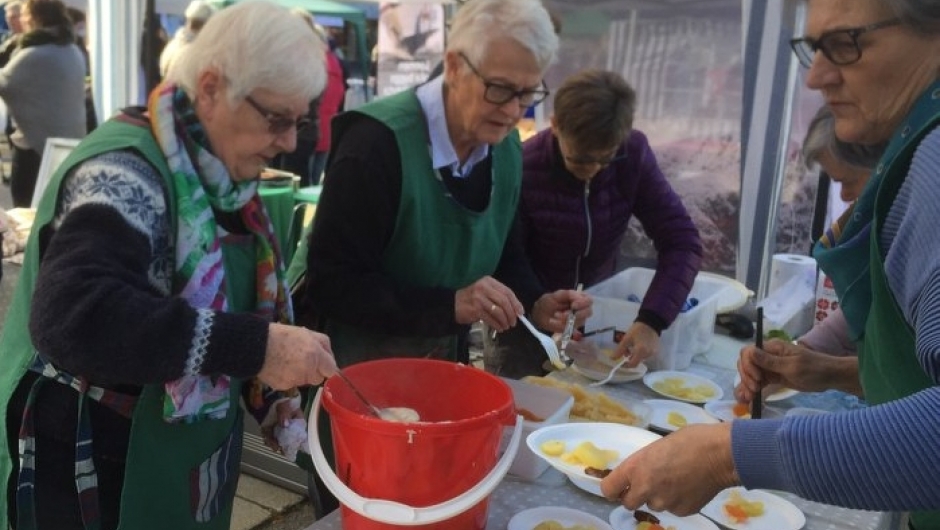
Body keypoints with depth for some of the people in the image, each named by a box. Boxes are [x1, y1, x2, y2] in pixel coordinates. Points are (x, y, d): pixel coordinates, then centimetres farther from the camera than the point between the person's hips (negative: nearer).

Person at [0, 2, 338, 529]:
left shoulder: (220, 174, 3)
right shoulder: (125, 171, -23)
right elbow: (72, 316, -38)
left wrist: (265, 392, 1)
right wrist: (255, 346, -40)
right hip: (95, 475, -8)